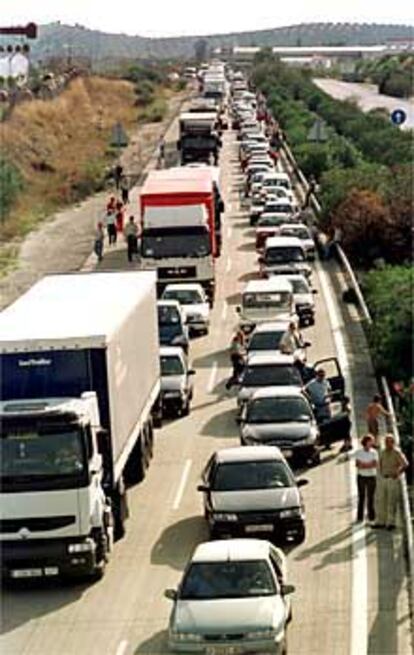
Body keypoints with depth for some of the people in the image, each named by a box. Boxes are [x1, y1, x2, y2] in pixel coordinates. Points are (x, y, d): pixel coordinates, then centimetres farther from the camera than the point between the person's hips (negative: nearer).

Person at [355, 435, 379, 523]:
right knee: (361, 497, 2)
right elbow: (358, 465, -9)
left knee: (371, 497, 0)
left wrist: (363, 465, -15)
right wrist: (369, 464, -17)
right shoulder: (358, 452, 0)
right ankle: (360, 517, 5)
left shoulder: (374, 452, -2)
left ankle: (371, 516, 5)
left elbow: (375, 465, -12)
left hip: (371, 477, 0)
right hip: (361, 477, 0)